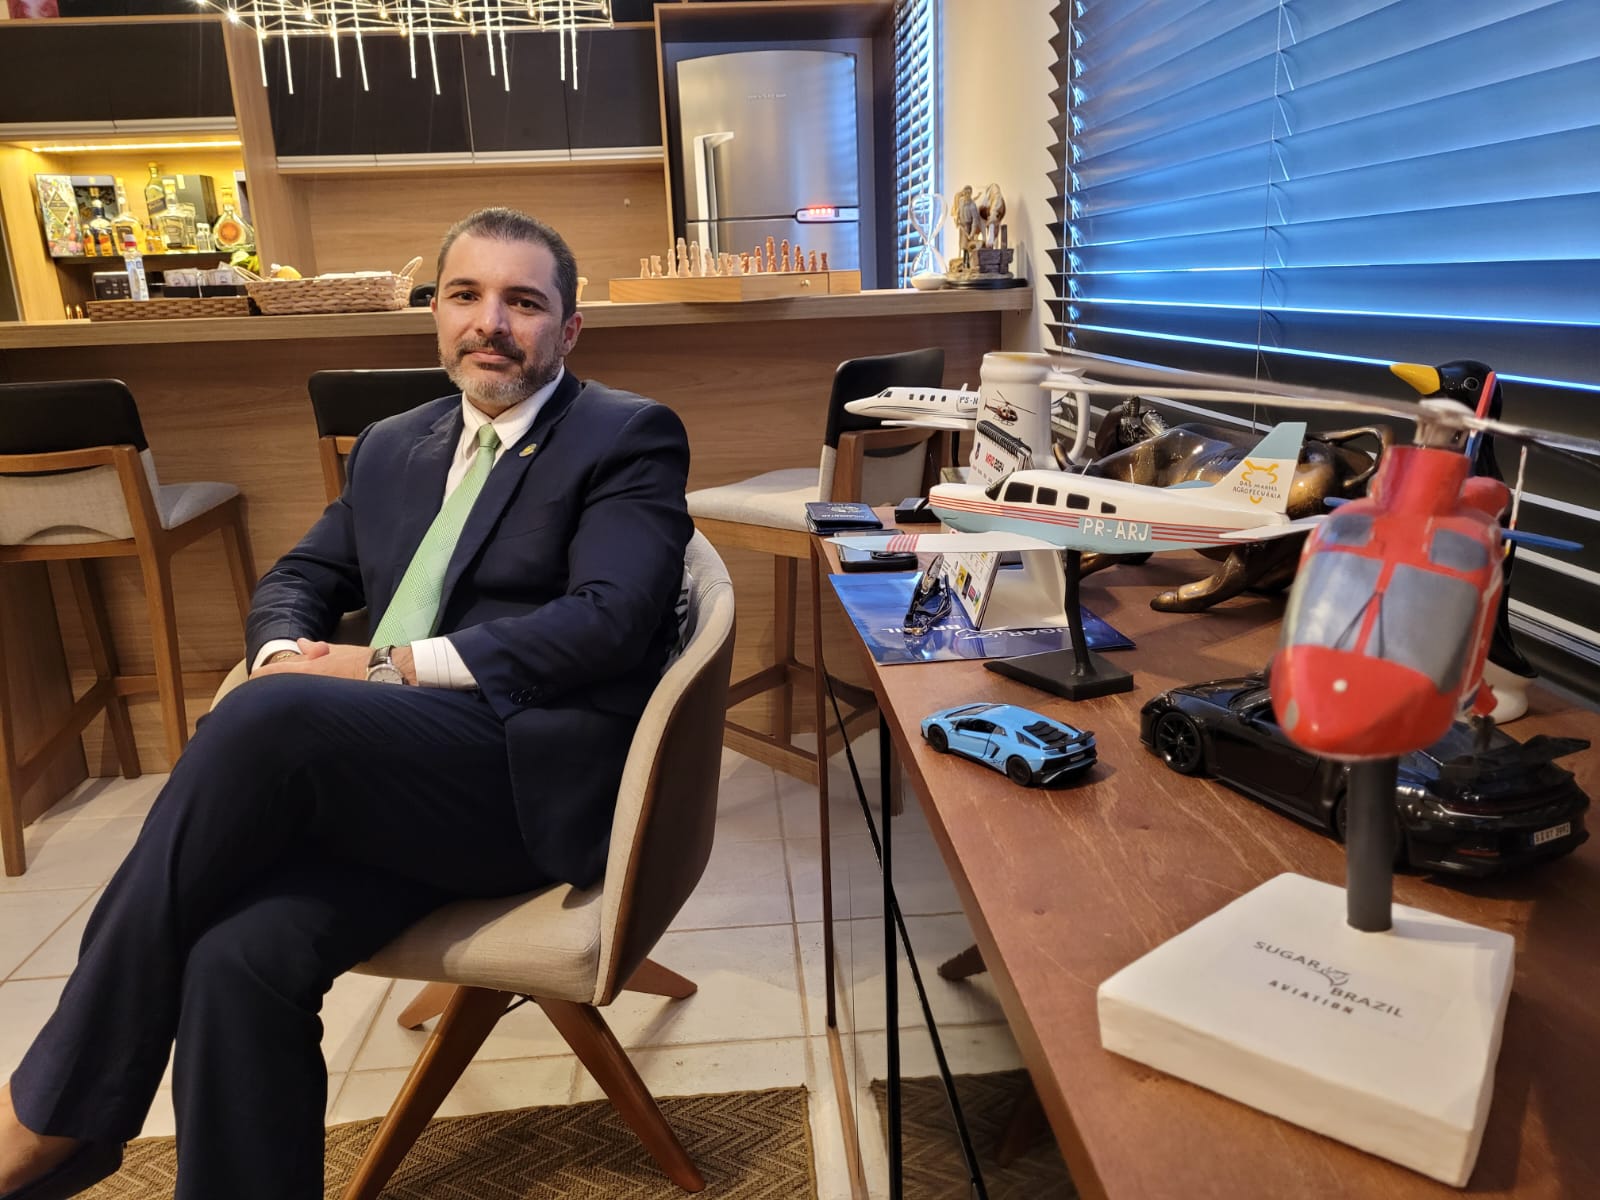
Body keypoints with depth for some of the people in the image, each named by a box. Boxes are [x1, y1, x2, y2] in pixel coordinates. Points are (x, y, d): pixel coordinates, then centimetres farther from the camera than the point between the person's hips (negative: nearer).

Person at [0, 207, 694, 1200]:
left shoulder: (630, 437, 4)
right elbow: (297, 579, 25)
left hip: (538, 783, -5)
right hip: (384, 779, 6)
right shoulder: (393, 448, 23)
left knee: (270, 717, -28)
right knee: (240, 954, -24)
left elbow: (610, 618, -11)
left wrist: (390, 667, -14)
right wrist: (286, 653, 0)